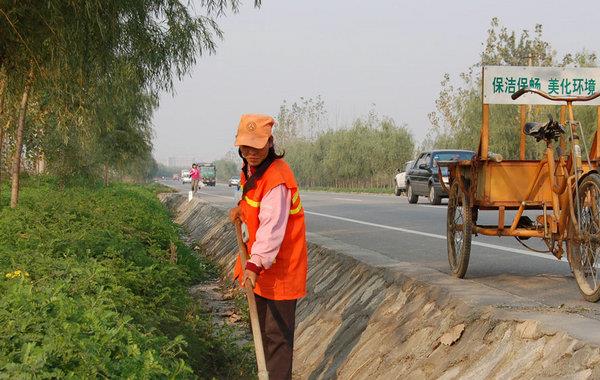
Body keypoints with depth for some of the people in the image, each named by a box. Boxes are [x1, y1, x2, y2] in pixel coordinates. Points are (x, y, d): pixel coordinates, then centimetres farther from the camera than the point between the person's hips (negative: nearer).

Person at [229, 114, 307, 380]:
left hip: (280, 267, -10)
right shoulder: (251, 169, 3)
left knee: (278, 334, -5)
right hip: (260, 264, 10)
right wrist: (242, 208, 6)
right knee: (262, 327, 22)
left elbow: (272, 228, -35)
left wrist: (255, 264, -45)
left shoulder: (277, 179, -27)